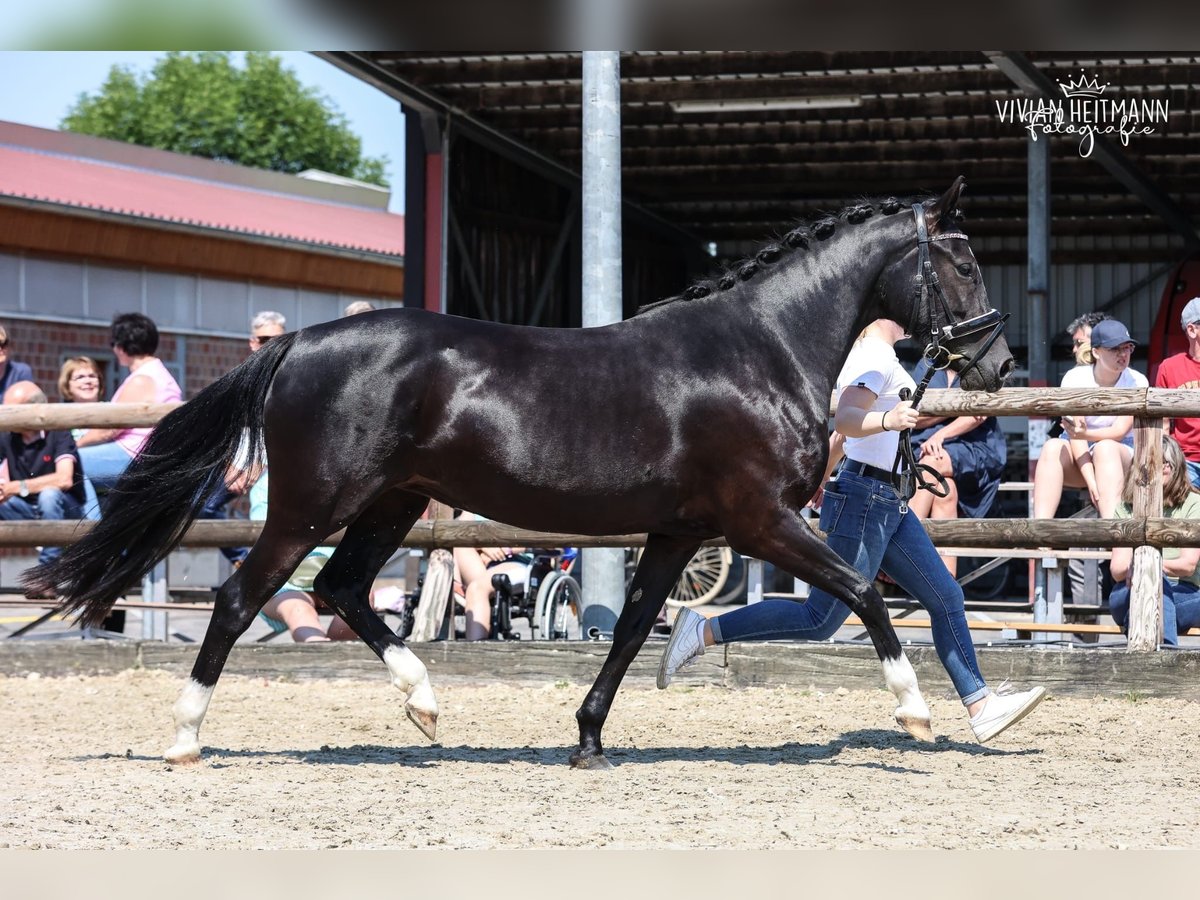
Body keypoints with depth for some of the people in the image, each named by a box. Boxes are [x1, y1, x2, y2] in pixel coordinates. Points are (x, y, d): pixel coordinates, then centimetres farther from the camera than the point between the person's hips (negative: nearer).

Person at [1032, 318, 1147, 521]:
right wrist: (1091, 482, -30)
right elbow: (1075, 434, -16)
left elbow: (1120, 431, -16)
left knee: (1105, 447, -35)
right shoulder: (1075, 379, -6)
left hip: (1123, 453, -1)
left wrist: (1086, 434, -38)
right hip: (1078, 459, 1)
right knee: (1053, 447, -32)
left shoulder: (1136, 382, -6)